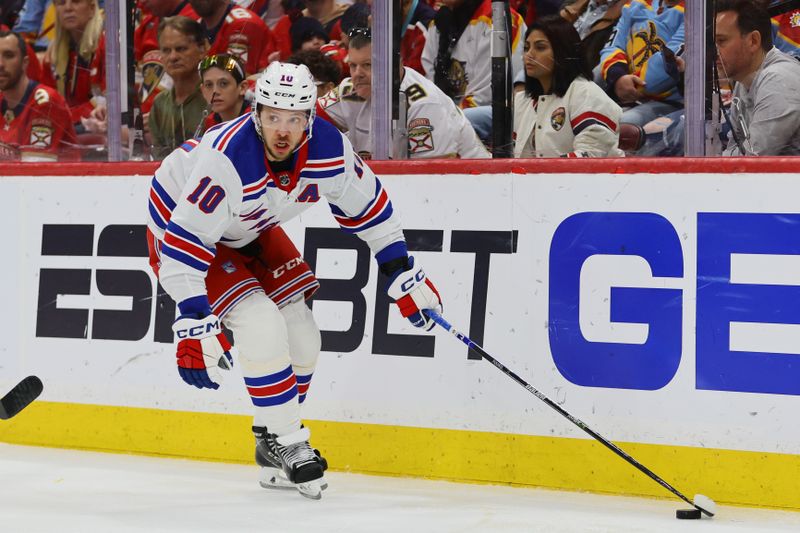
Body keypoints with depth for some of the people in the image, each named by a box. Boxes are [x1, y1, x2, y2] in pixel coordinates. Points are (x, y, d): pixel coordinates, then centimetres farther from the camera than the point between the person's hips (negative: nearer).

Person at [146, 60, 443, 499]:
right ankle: (286, 444, -5)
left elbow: (367, 206, -1)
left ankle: (274, 451, 21)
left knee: (301, 339, 4)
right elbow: (185, 244, -36)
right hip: (178, 223, -7)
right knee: (262, 328, -21)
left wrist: (403, 274, 2)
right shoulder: (226, 161, -39)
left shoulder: (329, 150, -21)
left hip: (248, 230, 7)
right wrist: (194, 326, -38)